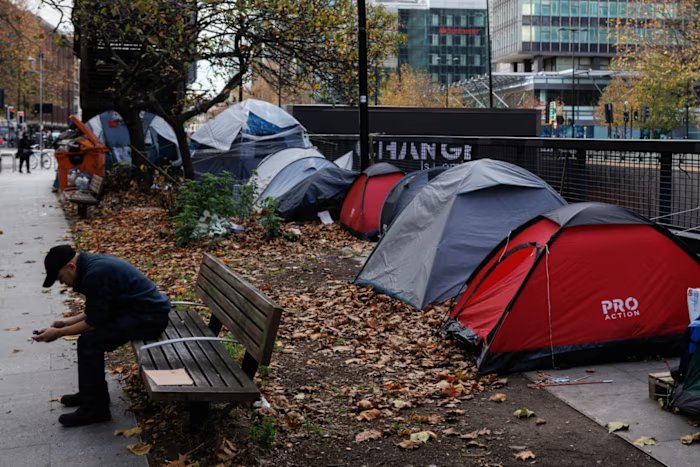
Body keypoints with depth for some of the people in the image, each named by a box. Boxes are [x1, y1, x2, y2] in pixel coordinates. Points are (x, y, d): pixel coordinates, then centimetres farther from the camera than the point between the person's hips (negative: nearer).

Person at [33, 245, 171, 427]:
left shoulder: (95, 274, -22)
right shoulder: (92, 263, 10)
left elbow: (95, 321, -16)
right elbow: (96, 311, 21)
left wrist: (58, 333, -6)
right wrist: (68, 322, 16)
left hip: (150, 318, -11)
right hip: (148, 310, 11)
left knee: (89, 340, -15)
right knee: (91, 335, 14)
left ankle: (95, 409, -6)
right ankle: (91, 394, 24)